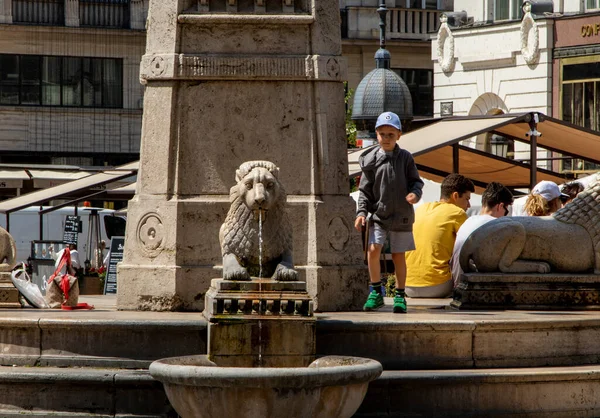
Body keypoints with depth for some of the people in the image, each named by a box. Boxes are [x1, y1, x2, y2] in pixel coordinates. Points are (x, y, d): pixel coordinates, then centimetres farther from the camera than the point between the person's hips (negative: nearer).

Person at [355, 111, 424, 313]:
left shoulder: (405, 158, 0)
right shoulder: (371, 160, 1)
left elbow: (416, 181, 4)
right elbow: (365, 190, 4)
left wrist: (415, 194, -18)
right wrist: (361, 212, -6)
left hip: (401, 215, 0)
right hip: (378, 215, 0)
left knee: (398, 256, 7)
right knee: (373, 249, -16)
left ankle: (400, 296, 19)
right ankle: (376, 291, -2)